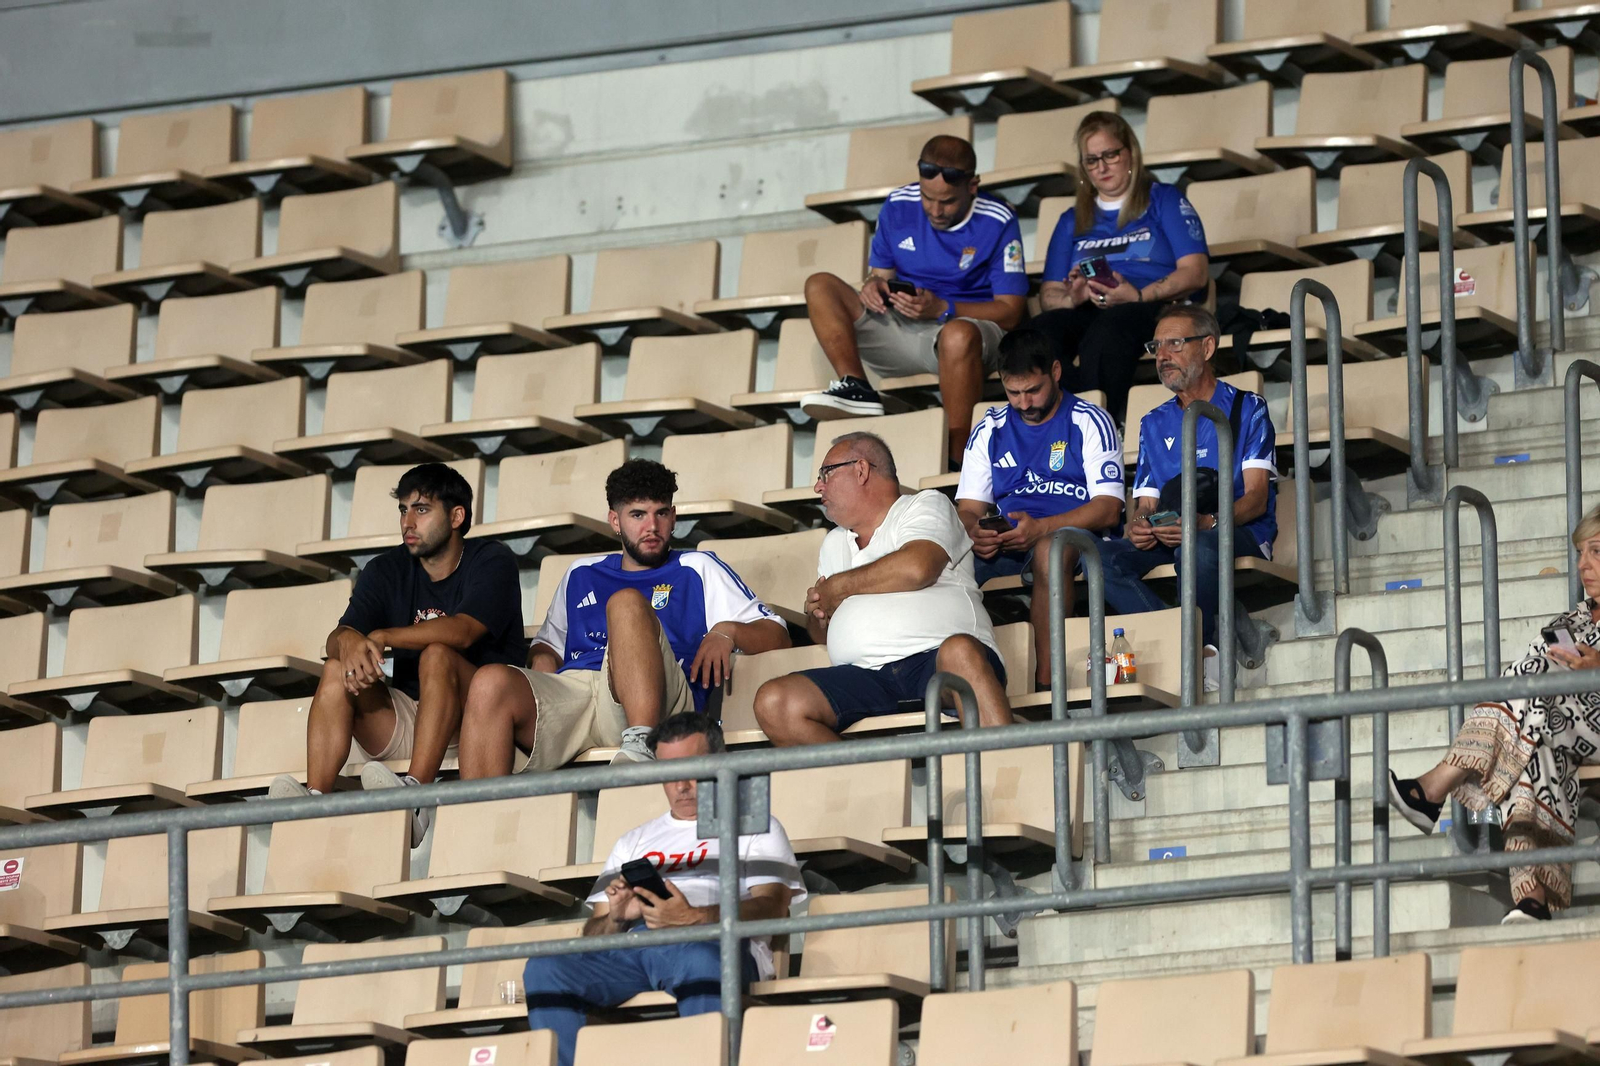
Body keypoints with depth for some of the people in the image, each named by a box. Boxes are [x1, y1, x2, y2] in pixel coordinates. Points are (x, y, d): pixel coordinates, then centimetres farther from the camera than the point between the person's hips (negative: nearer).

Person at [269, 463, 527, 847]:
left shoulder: (492, 561, -4)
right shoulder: (388, 571, 10)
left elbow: (462, 631, -24)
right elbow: (338, 635, -5)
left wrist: (383, 637, -32)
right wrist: (348, 642, -31)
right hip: (405, 720, 5)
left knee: (437, 655, -32)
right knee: (336, 670, -17)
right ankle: (315, 798, -36)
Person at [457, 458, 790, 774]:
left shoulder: (697, 569, 26)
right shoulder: (582, 575, 34)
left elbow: (776, 636, 19)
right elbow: (548, 642, 38)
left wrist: (726, 632, -3)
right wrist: (542, 659, 13)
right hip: (569, 687, 3)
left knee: (627, 603, -32)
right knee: (491, 683, -31)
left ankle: (641, 745, -49)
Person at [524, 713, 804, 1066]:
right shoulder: (635, 842, 34)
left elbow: (772, 907, 3)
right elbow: (592, 933, 25)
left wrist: (694, 917, -15)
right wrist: (616, 919, -2)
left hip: (710, 940, -4)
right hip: (630, 946, 4)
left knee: (701, 960, -43)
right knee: (544, 968, -27)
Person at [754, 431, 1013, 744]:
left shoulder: (926, 506, 12)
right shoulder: (834, 544, 32)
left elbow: (916, 569, -11)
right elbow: (821, 633, 34)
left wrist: (837, 587, 2)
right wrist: (817, 616, 9)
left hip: (931, 657, -5)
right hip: (865, 675, 5)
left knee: (959, 651, -41)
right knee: (773, 703, -21)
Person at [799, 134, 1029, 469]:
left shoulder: (998, 223, -9)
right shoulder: (899, 206, 4)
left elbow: (1010, 311, -10)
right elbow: (881, 273, 15)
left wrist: (941, 309, -24)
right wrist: (874, 287, -13)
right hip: (899, 326, 5)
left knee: (959, 335, -43)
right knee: (819, 286, -10)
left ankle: (959, 458, -37)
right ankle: (856, 388, -30)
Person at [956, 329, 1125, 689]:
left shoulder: (1090, 423, 4)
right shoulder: (990, 430, 18)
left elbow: (1109, 508, -6)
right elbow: (968, 508, 14)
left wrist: (1041, 527, -22)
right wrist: (974, 533, -13)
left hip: (1076, 536, -4)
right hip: (1004, 541, 4)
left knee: (1049, 549, -41)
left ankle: (1046, 682, -41)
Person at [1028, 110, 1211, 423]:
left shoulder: (1164, 200, 17)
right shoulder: (1072, 221, 30)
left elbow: (1196, 273, 3)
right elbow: (1048, 293, 19)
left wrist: (1139, 296, -13)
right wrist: (1072, 298, -6)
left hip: (1159, 307, -3)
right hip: (1089, 313, 4)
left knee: (1109, 327, -41)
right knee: (1041, 330, -34)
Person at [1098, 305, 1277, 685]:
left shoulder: (1246, 409, 6)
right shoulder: (1155, 424, 23)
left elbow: (1256, 497, -6)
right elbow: (1145, 502, 15)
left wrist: (1207, 522, -27)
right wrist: (1138, 525, -12)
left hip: (1242, 536, -5)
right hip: (1163, 541, 5)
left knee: (1196, 547, -41)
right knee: (1102, 558, -26)